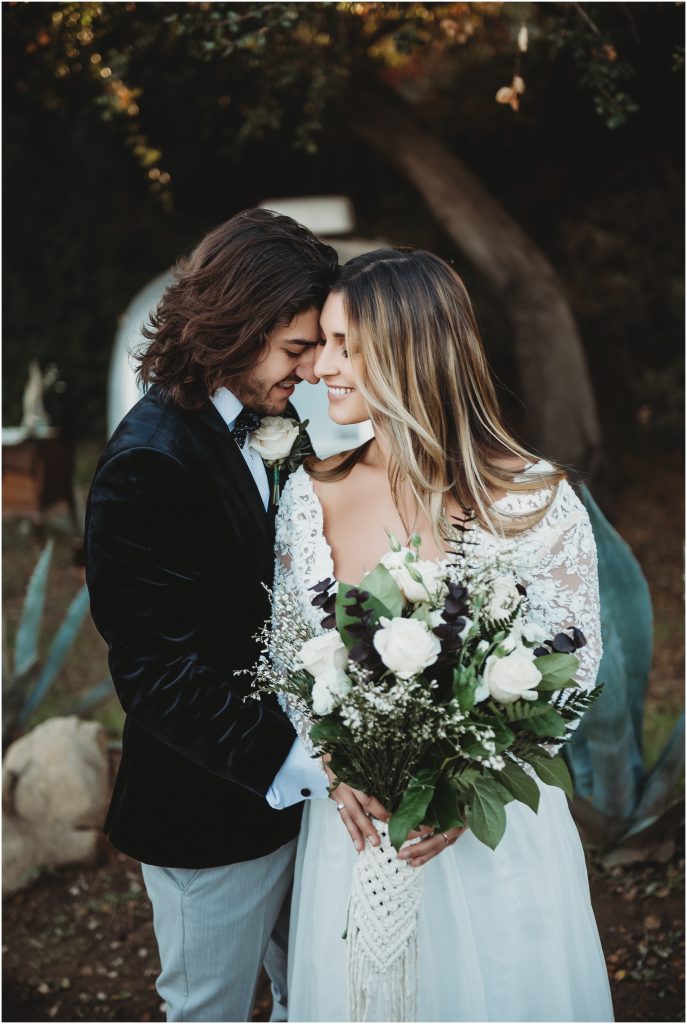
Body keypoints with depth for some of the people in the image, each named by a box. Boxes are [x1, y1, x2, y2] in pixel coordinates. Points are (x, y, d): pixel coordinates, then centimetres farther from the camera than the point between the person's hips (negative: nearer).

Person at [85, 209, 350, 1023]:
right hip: (209, 816, -8)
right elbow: (156, 670, -26)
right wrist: (300, 763, -29)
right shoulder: (149, 462, -25)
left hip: (284, 792, 8)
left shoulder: (257, 427, 2)